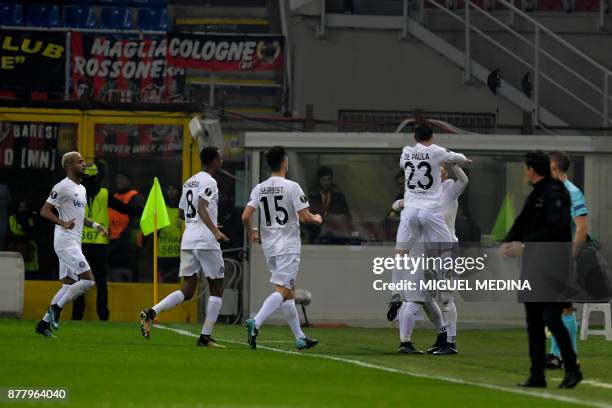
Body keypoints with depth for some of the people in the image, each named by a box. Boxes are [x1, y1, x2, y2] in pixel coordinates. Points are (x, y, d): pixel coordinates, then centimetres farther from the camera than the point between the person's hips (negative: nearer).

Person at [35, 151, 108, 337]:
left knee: (68, 285, 8)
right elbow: (44, 211, -13)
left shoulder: (81, 189, 19)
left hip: (75, 242, 10)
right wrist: (63, 223, -27)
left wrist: (95, 225, 16)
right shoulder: (62, 187, -10)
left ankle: (44, 322, 11)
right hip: (65, 240, -10)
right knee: (87, 280, -17)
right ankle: (56, 308, -7)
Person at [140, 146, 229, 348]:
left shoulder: (189, 182, 19)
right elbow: (201, 208, -21)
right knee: (216, 289, 4)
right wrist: (215, 231, -29)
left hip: (187, 241, 8)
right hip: (206, 241, -8)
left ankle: (151, 313, -14)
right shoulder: (208, 181, -8)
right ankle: (205, 337, 1)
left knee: (187, 290, 6)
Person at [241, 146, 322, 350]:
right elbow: (304, 216, -13)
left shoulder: (259, 189, 4)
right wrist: (316, 219, 10)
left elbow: (246, 216, -2)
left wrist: (250, 232, 18)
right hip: (288, 246, -6)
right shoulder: (291, 187, -10)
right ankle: (256, 323, -31)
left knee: (288, 293, 13)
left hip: (269, 247, 6)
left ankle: (300, 338, 17)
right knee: (282, 291, -11)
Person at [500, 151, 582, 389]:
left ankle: (572, 370, 1)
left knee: (551, 319, -12)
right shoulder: (534, 196, 16)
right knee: (533, 320, 8)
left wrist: (524, 245, -21)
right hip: (533, 266, 9)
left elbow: (555, 229, -22)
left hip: (552, 265, -9)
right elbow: (521, 224, 14)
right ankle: (537, 375, 11)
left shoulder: (555, 193, -12)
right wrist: (507, 242, -5)